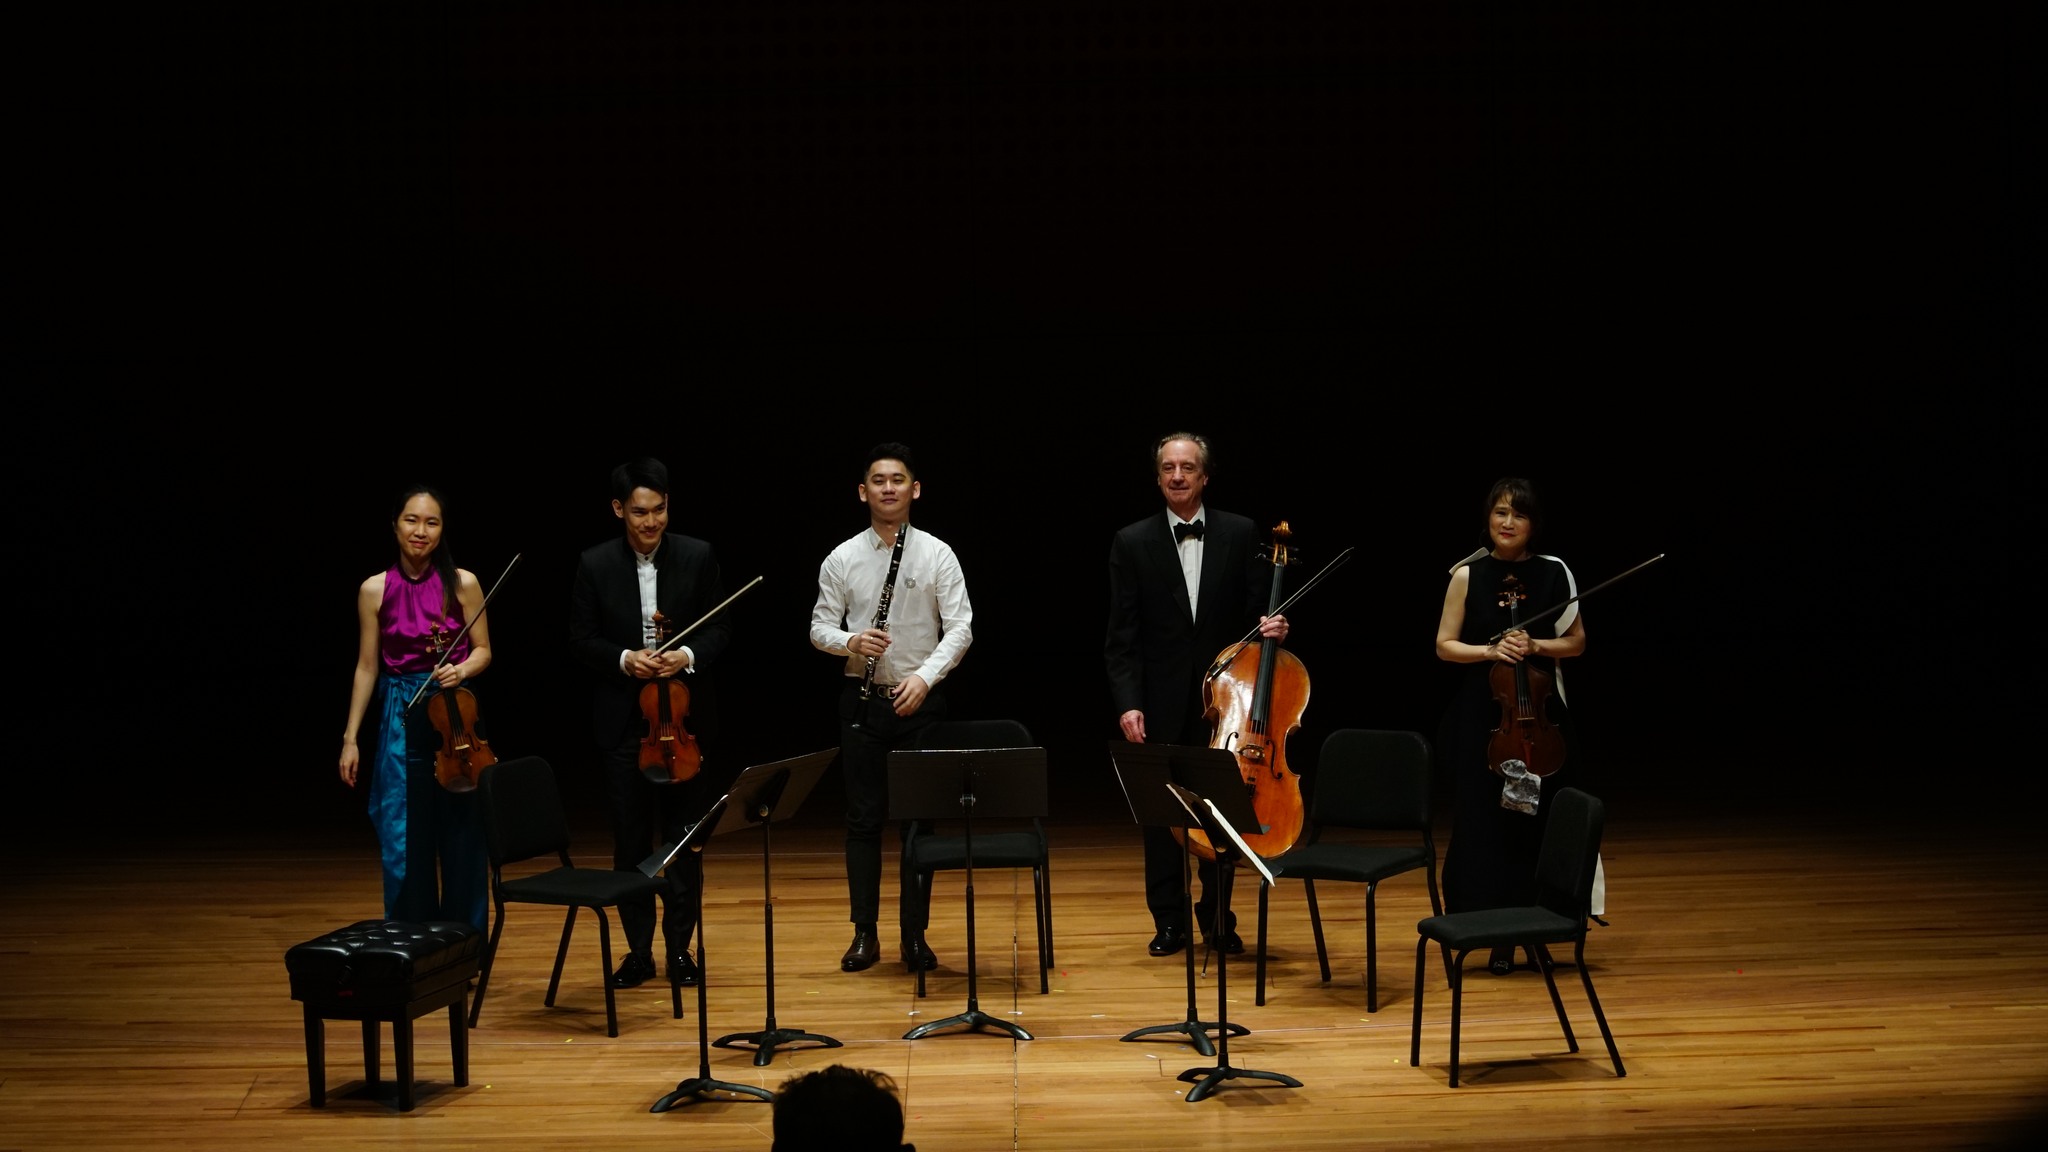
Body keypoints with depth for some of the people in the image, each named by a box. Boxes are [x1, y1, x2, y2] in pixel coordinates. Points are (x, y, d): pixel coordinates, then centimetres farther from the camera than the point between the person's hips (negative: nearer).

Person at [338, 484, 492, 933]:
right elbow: (367, 668, 5)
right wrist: (350, 738, 3)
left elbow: (483, 651, 6)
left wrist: (462, 670, -17)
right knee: (403, 846, 2)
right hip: (399, 722, 1)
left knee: (462, 841, 4)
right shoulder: (375, 590, 0)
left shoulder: (463, 584, -3)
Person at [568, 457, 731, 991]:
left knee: (685, 840, 6)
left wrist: (689, 655, -16)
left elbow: (721, 628, 2)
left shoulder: (698, 557, 0)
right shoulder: (594, 564, -1)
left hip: (686, 716, 0)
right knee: (630, 841, 6)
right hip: (622, 721, 0)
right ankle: (638, 950, 15)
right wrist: (623, 660, -16)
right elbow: (581, 641, 1)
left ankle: (680, 946, 17)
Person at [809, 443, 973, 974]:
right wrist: (851, 641, -17)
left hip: (919, 702, -1)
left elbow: (960, 627, -6)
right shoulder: (842, 559, 3)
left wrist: (926, 676, -19)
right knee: (864, 818, 4)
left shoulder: (937, 555, -1)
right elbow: (819, 627, 5)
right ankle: (864, 933, 11)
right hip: (863, 701, 1)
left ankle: (914, 935, 10)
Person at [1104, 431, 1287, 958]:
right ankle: (1169, 921, 16)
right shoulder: (1133, 542, 1)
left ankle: (1218, 918, 19)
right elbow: (1122, 635, -1)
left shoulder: (1241, 534, 3)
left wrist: (1273, 627, -17)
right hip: (1161, 702, 0)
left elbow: (1258, 609, 7)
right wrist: (1128, 702, -9)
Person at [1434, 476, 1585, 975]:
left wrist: (1536, 646, -11)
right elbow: (1445, 646, 3)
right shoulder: (1468, 575, 0)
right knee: (1478, 818, -1)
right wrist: (1489, 650, -14)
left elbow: (1576, 642, 7)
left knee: (1528, 819, -2)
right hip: (1479, 715, 0)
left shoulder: (1554, 573, 1)